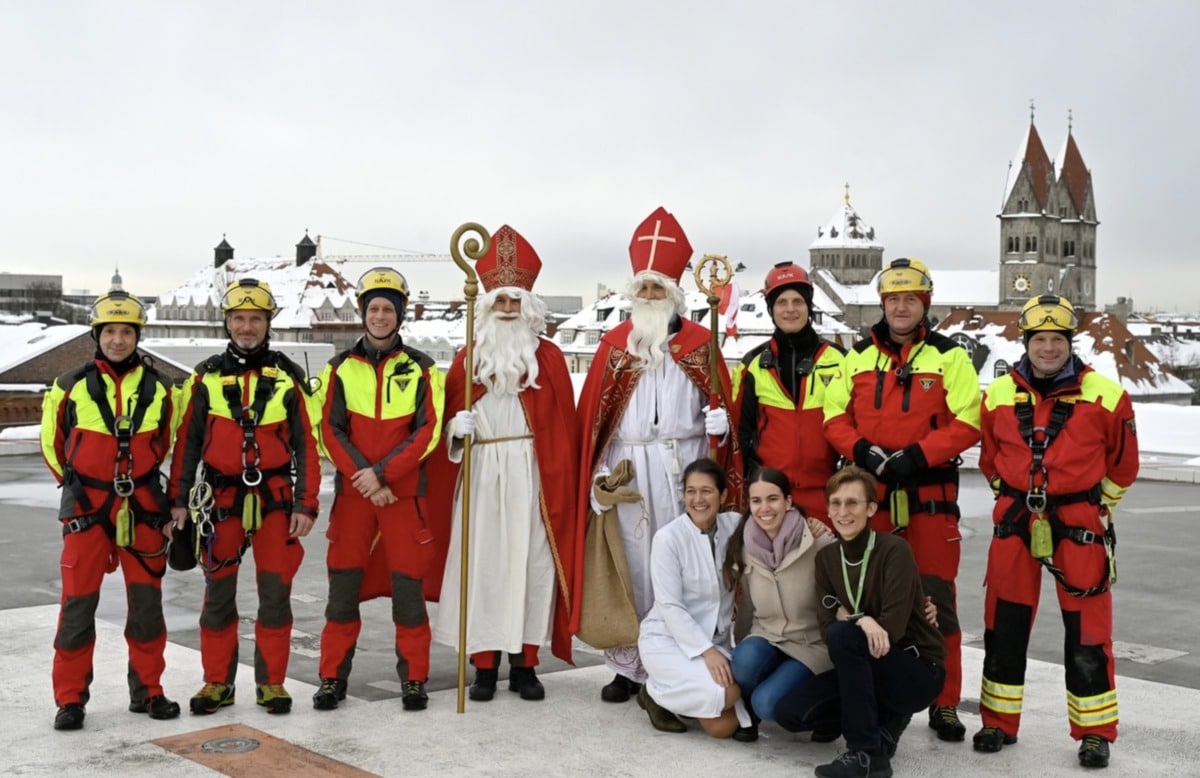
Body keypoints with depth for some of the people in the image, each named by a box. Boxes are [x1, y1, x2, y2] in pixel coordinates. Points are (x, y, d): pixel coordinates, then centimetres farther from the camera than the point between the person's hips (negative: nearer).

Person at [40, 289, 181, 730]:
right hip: (87, 508, -2)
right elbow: (53, 441, 11)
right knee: (78, 603, -2)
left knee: (147, 601, 6)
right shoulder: (71, 387, -2)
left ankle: (147, 691, 19)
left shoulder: (159, 389, 3)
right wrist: (74, 482, 11)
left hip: (143, 508, 2)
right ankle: (70, 698, 8)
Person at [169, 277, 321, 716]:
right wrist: (179, 497, 1)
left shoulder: (288, 376, 2)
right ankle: (218, 682, 17)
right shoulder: (206, 377, 5)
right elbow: (187, 440, 7)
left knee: (275, 591, 2)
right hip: (222, 497, 1)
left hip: (275, 497, -1)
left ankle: (271, 681, 13)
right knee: (218, 592, 5)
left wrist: (306, 504, -5)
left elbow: (305, 443, 1)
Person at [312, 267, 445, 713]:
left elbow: (428, 431, -5)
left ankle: (414, 679, 12)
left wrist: (382, 472, -14)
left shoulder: (421, 368, 2)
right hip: (351, 491, 1)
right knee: (343, 584, 4)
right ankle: (332, 677, 15)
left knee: (407, 586, 1)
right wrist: (364, 478, -11)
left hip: (404, 492, -1)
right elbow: (330, 431, 1)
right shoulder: (341, 367, 6)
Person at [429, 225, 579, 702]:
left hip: (533, 475, -1)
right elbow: (449, 417, 10)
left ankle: (525, 666, 11)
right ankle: (485, 667, 9)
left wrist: (561, 485, -7)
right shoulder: (468, 359, 9)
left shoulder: (548, 357, 4)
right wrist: (457, 429, -13)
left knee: (530, 563, 1)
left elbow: (564, 424, 0)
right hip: (482, 476, 1)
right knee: (483, 564, 1)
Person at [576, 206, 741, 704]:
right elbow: (592, 414, 6)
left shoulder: (699, 342, 6)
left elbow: (721, 406, 7)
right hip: (626, 470, 1)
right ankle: (628, 666, 12)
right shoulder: (615, 342, 9)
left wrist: (719, 423, -15)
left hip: (683, 469, -1)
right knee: (630, 565, 4)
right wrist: (599, 473, -1)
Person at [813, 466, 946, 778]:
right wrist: (861, 619, -22)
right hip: (874, 668, 6)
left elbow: (891, 627, -22)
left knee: (844, 636, -31)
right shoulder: (826, 557, 3)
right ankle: (886, 721, 8)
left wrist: (848, 618, -17)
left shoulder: (894, 550, -15)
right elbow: (826, 625, -5)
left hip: (920, 670, -6)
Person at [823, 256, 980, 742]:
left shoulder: (949, 357, 2)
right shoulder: (858, 356, 12)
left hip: (930, 494, -3)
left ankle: (944, 704, 9)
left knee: (935, 600, -1)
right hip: (870, 492, 3)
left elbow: (967, 423, -7)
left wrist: (917, 455, -18)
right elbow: (835, 415, 7)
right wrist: (860, 449, -12)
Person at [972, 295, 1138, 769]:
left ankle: (1094, 731, 13)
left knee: (1086, 629, 1)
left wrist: (1094, 509, 10)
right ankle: (999, 721, 21)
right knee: (1004, 624, 8)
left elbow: (1122, 464, 7)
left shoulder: (1104, 396, -4)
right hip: (1015, 522, 3)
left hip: (1078, 524, -2)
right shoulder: (999, 395, 2)